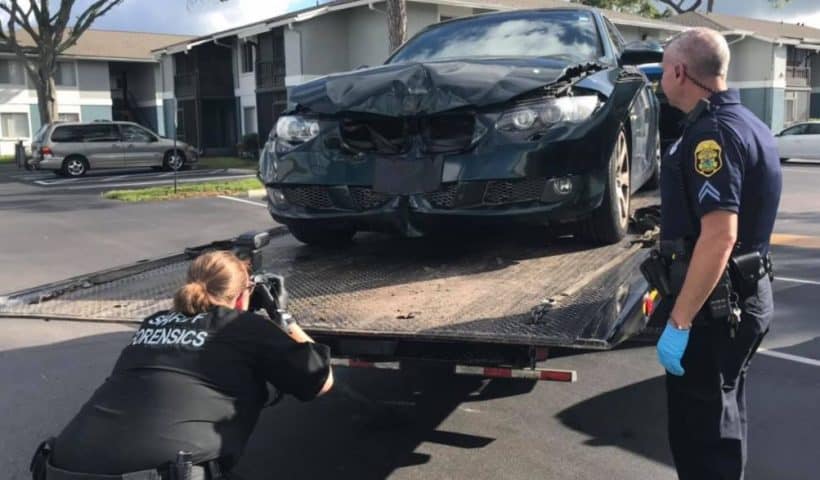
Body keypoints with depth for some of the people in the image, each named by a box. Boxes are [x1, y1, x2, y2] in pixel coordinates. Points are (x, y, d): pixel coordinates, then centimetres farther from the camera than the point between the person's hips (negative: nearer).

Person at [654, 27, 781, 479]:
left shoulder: (712, 132, -20)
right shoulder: (743, 122, 12)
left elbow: (719, 236, -28)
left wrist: (679, 322, -26)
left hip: (716, 305, -10)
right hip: (740, 295, 10)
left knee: (700, 429, 1)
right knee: (720, 418, 22)